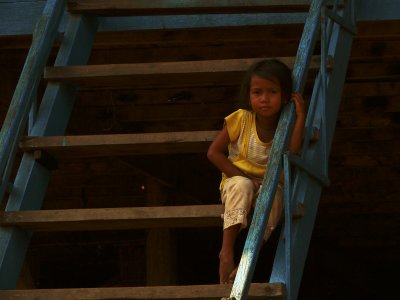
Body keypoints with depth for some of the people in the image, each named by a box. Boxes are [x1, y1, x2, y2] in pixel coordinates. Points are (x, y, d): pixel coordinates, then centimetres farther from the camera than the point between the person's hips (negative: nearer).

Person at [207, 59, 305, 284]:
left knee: (274, 196, -35)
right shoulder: (241, 120, -10)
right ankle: (227, 253, -37)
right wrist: (237, 174, -18)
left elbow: (291, 155, -27)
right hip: (239, 181, 0)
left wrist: (301, 116, -29)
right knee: (241, 186, -36)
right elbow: (214, 152, -7)